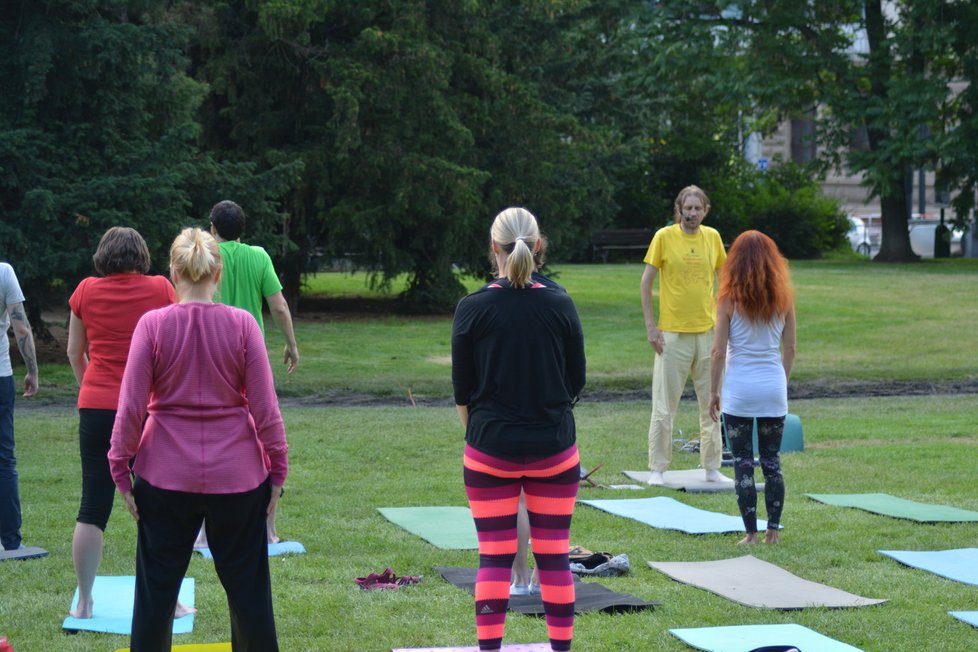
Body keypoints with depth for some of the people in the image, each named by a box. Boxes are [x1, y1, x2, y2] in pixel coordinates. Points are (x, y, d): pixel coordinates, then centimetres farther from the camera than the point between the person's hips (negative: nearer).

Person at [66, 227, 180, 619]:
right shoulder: (161, 289, -1)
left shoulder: (86, 291, 3)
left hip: (96, 408, 2)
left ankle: (84, 603, 9)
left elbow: (74, 352, 13)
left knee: (93, 508, 6)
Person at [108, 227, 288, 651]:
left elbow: (131, 407, -6)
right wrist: (278, 468, 5)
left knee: (156, 588, 10)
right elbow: (265, 406, -5)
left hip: (165, 477, 0)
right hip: (236, 474, 0)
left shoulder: (152, 325, -7)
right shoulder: (242, 324, -7)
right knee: (247, 586, 10)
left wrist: (120, 467, 3)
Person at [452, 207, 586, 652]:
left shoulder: (473, 308, -8)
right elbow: (576, 381, 4)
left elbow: (462, 390, -1)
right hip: (554, 448, 1)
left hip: (490, 448, -1)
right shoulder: (560, 304, -4)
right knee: (554, 555, 8)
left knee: (494, 556, 4)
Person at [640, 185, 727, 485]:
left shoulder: (712, 237, 5)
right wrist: (651, 326, -8)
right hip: (673, 333, -4)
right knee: (664, 406, -1)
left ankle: (712, 467, 18)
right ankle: (657, 469, 8)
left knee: (712, 403, 9)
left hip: (708, 331, 4)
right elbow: (646, 282, -2)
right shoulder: (664, 237, -5)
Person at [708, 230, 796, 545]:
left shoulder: (729, 299, -7)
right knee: (772, 461, 11)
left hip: (739, 389, -3)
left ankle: (751, 533, 2)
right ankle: (773, 530, 13)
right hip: (773, 388, 3)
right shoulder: (783, 298, 2)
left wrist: (714, 391, 1)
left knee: (743, 463, 3)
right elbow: (790, 348, 7)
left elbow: (719, 351, -7)